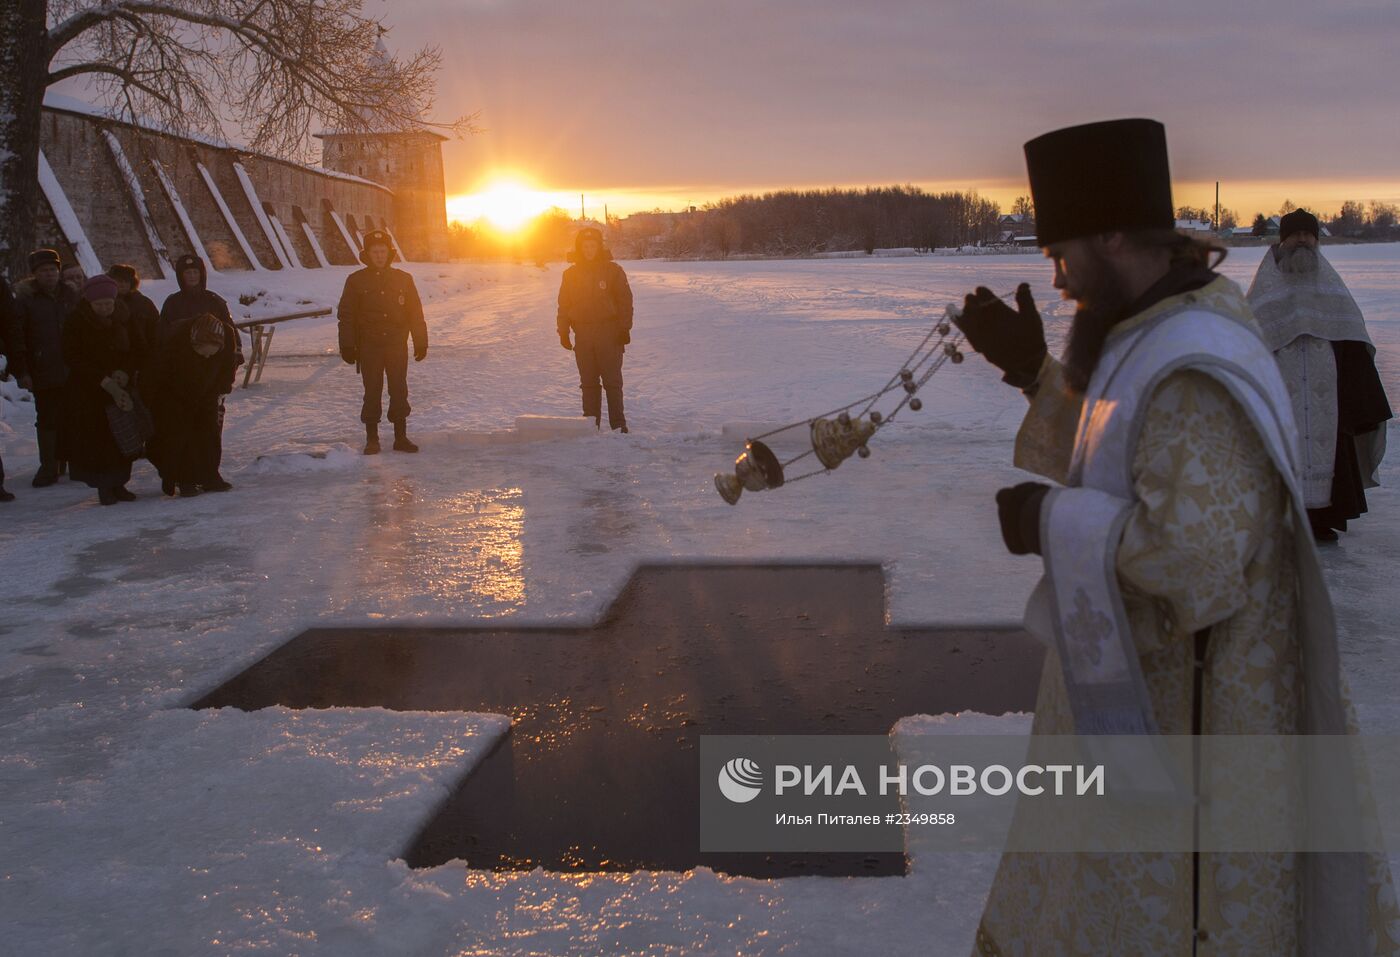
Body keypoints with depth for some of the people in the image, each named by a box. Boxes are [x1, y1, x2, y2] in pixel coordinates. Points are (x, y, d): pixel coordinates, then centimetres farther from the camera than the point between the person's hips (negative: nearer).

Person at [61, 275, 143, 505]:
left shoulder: (124, 320, 0)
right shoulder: (76, 323, -10)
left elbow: (137, 349, 5)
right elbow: (75, 359, -14)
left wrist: (125, 373, -14)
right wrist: (107, 384, -22)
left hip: (123, 387, 3)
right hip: (88, 390, -3)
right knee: (96, 438, -7)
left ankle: (118, 484, 12)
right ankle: (104, 486, 0)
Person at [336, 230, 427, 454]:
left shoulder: (403, 279, 5)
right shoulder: (356, 280, 1)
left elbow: (416, 314, 8)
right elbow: (346, 316, 3)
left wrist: (421, 342, 5)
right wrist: (347, 346, -2)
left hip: (397, 345, 1)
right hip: (369, 347, -1)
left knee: (399, 392, 4)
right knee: (372, 393, 3)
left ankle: (401, 437, 12)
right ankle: (372, 439, 11)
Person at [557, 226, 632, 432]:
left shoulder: (612, 270, 0)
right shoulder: (571, 274, 9)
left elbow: (625, 300, 0)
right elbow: (564, 305, 12)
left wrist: (624, 328, -6)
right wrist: (563, 331, 5)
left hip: (609, 333, -3)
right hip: (583, 334, 3)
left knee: (612, 382, -2)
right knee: (589, 383, 7)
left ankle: (618, 424, 2)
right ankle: (591, 422, 12)